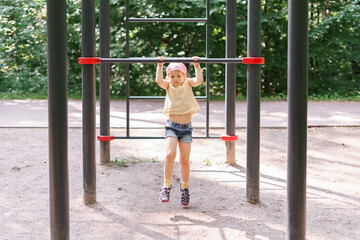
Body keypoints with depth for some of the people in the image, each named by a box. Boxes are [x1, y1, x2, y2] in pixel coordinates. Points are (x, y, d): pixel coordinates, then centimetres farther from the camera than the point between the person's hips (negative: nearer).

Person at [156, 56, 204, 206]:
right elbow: (159, 81, -15)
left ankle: (185, 188, 23)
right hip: (172, 126, -1)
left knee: (185, 160, 5)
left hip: (186, 127, 1)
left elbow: (199, 80, -12)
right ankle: (166, 186, -9)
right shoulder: (168, 86, 6)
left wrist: (197, 65, -9)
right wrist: (160, 66, -12)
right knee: (170, 154, -20)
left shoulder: (188, 83, 7)